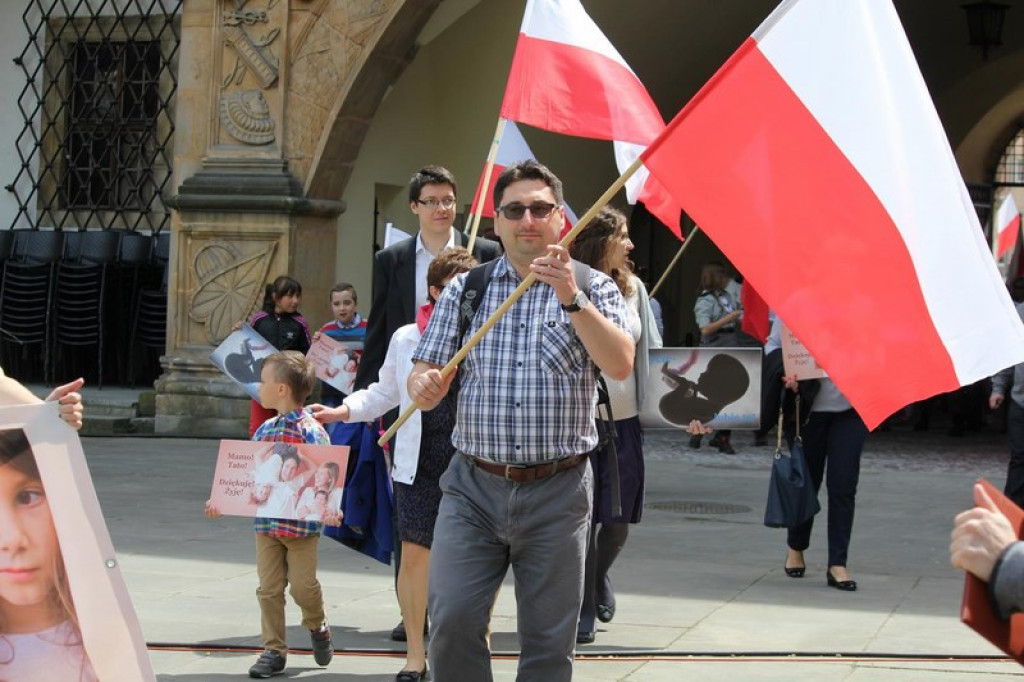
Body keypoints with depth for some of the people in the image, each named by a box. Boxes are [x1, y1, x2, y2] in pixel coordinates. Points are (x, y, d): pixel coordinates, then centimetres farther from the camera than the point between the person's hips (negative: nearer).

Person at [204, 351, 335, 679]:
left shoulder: (311, 431, -12)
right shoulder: (265, 430, 8)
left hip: (301, 524, -5)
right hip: (266, 523, 5)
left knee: (303, 586, 2)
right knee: (269, 589, 4)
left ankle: (317, 627, 32)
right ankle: (274, 651, 11)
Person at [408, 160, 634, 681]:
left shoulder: (593, 288, 4)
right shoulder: (464, 289, 10)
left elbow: (620, 365, -12)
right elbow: (424, 378, 7)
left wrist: (571, 300, -23)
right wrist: (424, 387, -17)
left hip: (557, 491, -1)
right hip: (473, 487, 1)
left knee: (548, 640, 4)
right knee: (452, 621, -10)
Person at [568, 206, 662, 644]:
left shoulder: (633, 288, 8)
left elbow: (653, 353, 11)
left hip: (625, 420, 5)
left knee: (620, 519, 10)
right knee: (583, 519, 0)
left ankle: (598, 577, 39)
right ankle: (583, 610, 13)